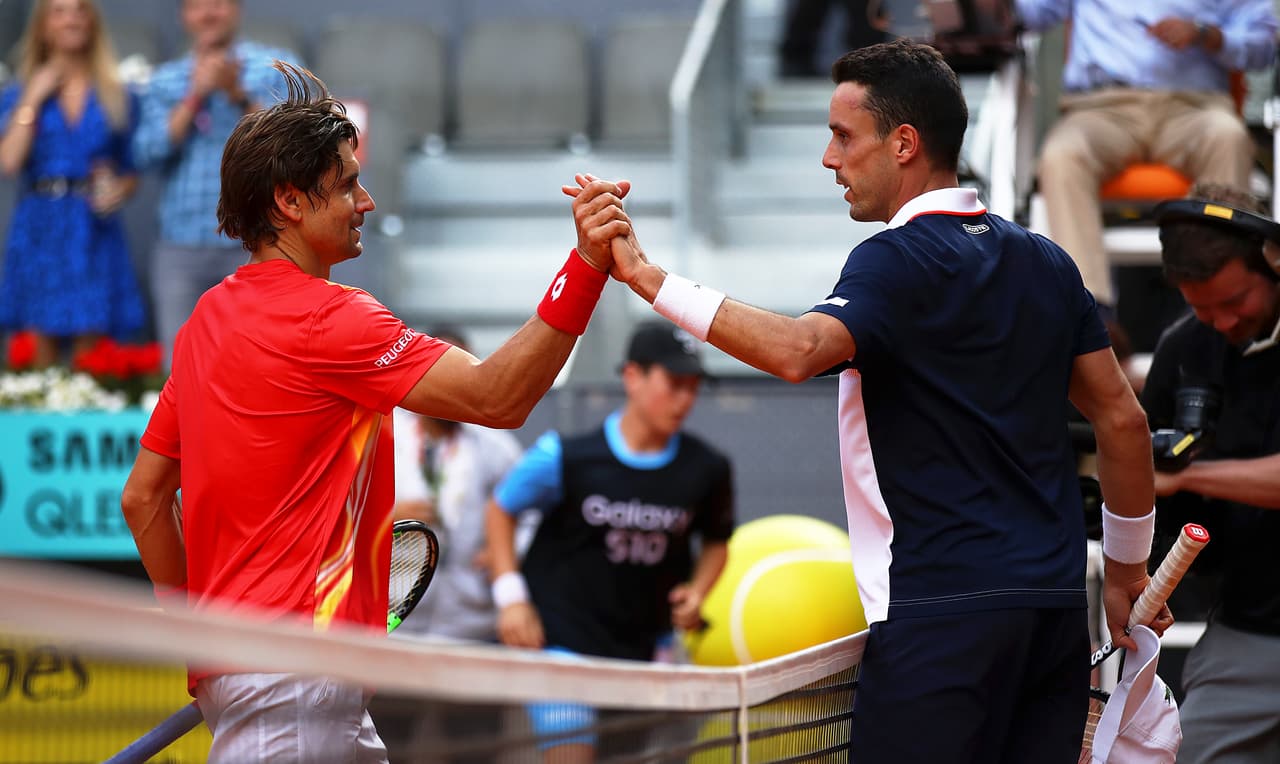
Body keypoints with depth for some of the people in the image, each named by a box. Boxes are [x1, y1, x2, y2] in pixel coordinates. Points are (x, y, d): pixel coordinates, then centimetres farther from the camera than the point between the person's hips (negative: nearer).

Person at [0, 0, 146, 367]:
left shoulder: (118, 99, 10)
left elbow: (131, 174, 14)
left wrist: (119, 189, -8)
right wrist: (33, 99, -6)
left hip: (94, 232, 0)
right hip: (40, 229, 0)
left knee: (90, 347, -5)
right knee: (44, 349, 0)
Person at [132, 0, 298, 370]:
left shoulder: (277, 68, 5)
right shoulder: (165, 80, 13)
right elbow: (148, 152, 0)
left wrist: (238, 94, -15)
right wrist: (195, 96, -8)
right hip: (181, 247, 3)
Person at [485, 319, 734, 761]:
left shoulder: (707, 470, -4)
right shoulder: (566, 458, -12)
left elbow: (716, 542, 15)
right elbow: (501, 509, 4)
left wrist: (696, 593, -6)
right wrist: (511, 598, -4)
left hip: (645, 649, 4)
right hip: (562, 637, -4)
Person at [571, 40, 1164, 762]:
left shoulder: (898, 262, -9)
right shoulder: (1046, 262, 15)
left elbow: (798, 350, -28)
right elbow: (1123, 418, 16)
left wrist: (646, 276, -28)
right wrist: (1129, 573, 24)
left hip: (943, 609, -8)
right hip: (1056, 601, 8)